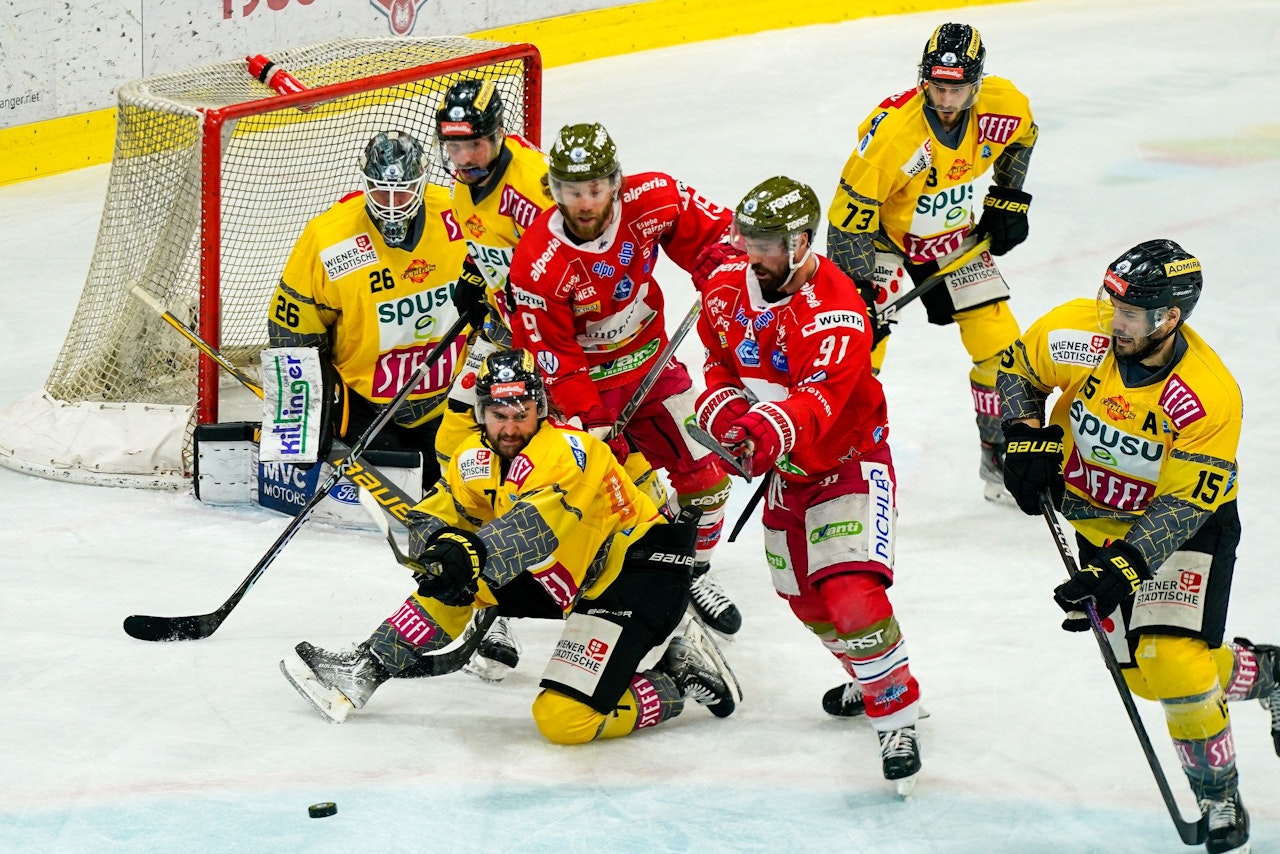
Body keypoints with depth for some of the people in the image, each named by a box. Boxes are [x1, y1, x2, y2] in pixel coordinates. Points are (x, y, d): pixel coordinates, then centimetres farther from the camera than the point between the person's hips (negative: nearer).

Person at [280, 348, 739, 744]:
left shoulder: (568, 451, -25)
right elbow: (428, 518, -2)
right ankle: (366, 669, 11)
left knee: (564, 719, -20)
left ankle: (678, 681, -1)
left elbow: (540, 521, -42)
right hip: (570, 582, 8)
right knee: (458, 571, 0)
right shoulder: (476, 459, -1)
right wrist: (444, 544, -27)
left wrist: (475, 551, -58)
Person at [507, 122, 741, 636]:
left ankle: (695, 576, 33)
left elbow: (712, 232, 2)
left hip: (650, 361, 4)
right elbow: (551, 357, -22)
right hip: (580, 378, -4)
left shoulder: (652, 200, -19)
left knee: (704, 473, 8)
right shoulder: (537, 264, -28)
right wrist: (588, 420, -27)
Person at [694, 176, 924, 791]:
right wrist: (728, 414, -15)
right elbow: (719, 368, 7)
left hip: (849, 460, -7)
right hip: (784, 470, 7)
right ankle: (869, 678, 42)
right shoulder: (726, 290, -6)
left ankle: (898, 716, -6)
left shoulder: (836, 311, -28)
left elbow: (818, 399, -40)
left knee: (851, 591, -22)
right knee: (805, 598, 16)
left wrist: (765, 429, -59)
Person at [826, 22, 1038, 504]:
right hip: (884, 234, -4)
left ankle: (1000, 459, 20)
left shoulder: (1004, 107, -19)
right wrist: (858, 291, -28)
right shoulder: (892, 130, -34)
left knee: (1000, 346, 1)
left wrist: (1008, 199, 4)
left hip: (953, 238, 5)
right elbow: (848, 219, -27)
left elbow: (1021, 137, 10)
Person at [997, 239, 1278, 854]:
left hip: (1187, 524, -4)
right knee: (1147, 677, 2)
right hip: (1100, 517, 4)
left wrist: (1122, 568, -38)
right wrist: (1027, 436, -13)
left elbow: (1182, 506, -29)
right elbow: (1018, 370, 1)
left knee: (1173, 664, -21)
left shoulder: (1209, 397, -30)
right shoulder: (1078, 334, -20)